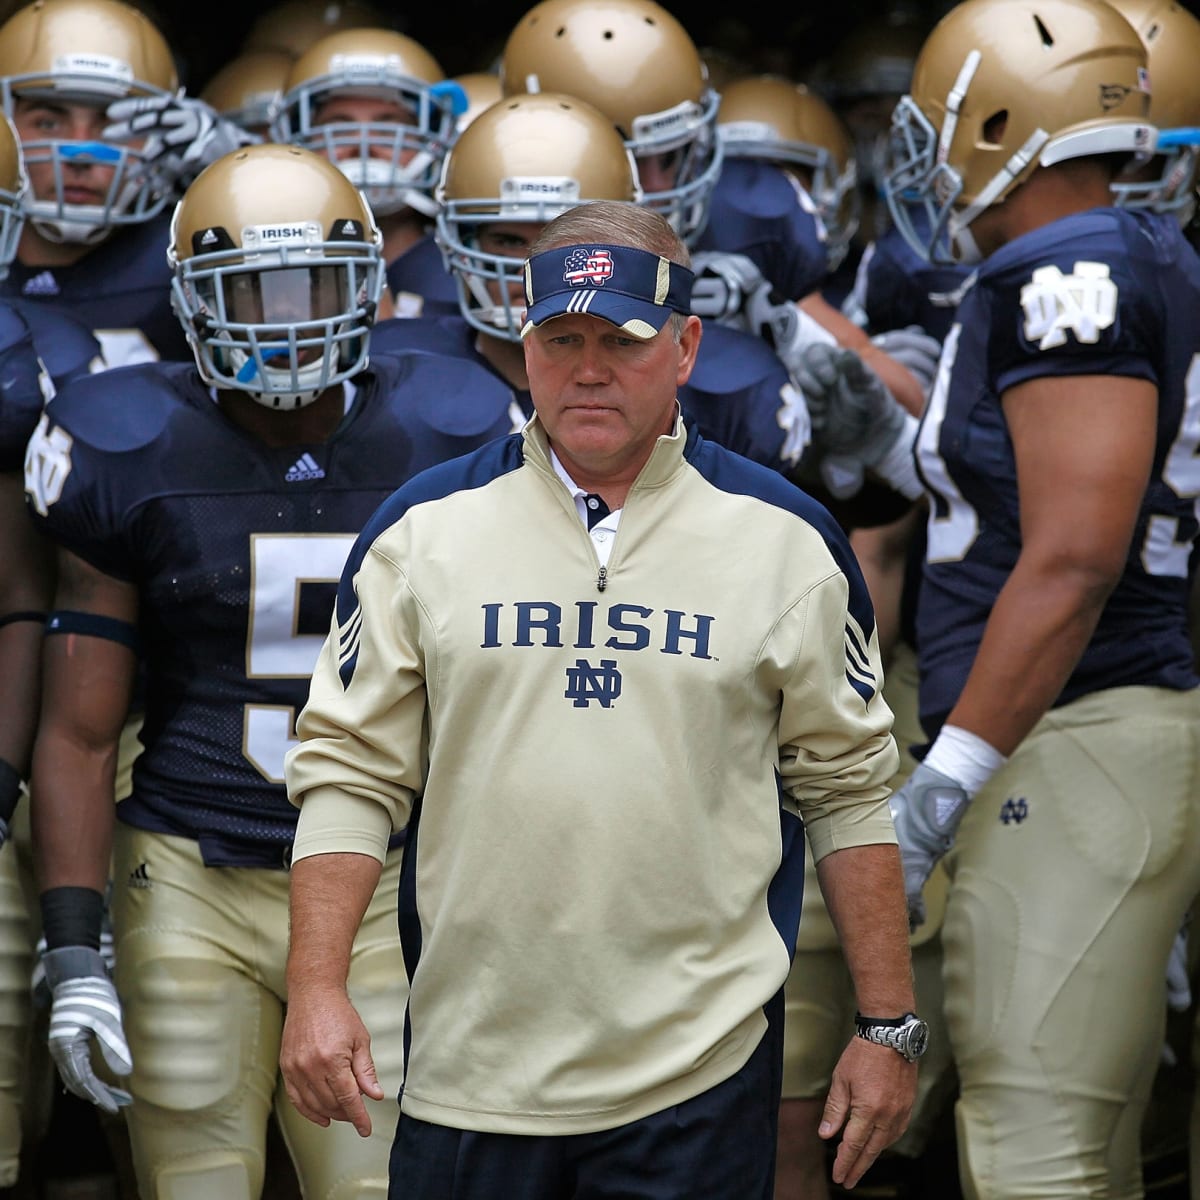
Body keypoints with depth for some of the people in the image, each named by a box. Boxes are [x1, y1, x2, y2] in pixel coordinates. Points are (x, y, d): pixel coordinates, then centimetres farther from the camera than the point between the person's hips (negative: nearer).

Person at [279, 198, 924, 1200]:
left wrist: (889, 1026, 5)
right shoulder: (426, 528, 5)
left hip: (700, 1080, 0)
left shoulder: (785, 542, 4)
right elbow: (351, 772, 5)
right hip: (470, 1070, 1)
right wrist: (317, 989, -5)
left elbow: (848, 788, 8)